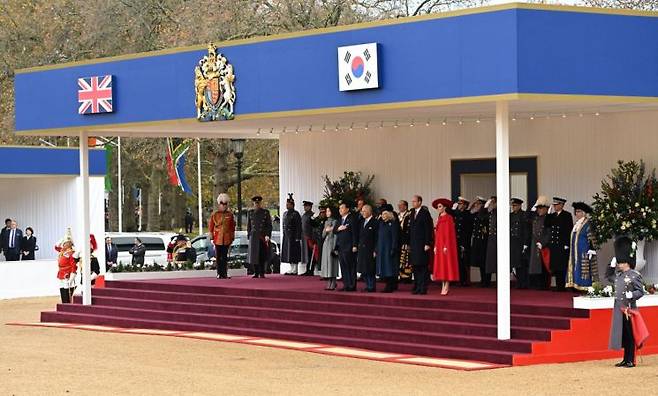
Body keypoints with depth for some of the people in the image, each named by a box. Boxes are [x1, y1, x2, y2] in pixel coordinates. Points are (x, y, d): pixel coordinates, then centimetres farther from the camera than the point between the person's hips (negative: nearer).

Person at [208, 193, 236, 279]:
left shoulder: (230, 214, 6)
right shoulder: (214, 214, 2)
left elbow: (232, 227, 12)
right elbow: (210, 227, 4)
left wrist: (232, 238, 10)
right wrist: (211, 238, 0)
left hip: (227, 239, 1)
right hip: (218, 239, -1)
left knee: (225, 257, 1)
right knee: (218, 257, 2)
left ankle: (225, 273, 3)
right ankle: (219, 273, 6)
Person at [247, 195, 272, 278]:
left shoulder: (266, 212, 3)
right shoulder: (251, 213, 10)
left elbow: (269, 225, 0)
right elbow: (248, 225, 13)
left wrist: (268, 235, -10)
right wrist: (249, 235, 6)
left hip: (263, 237, -2)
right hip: (253, 236, 2)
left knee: (262, 255, 0)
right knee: (254, 255, 0)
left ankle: (262, 273, 5)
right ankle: (256, 273, 6)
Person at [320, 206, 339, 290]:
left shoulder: (335, 222, -7)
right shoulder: (326, 222, 16)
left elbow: (335, 235, -11)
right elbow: (323, 235, 15)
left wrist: (334, 247, -16)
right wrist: (326, 230, -8)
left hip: (332, 243, -8)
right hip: (325, 244, 8)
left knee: (332, 262, -8)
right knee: (326, 262, 5)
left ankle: (333, 284, -7)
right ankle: (329, 283, 9)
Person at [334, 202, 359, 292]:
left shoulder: (352, 219, -7)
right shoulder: (340, 220, 18)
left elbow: (355, 233, -11)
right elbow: (334, 231, 17)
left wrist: (354, 246, -16)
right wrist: (338, 229, -6)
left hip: (349, 247, -8)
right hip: (340, 247, 8)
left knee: (351, 267, -5)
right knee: (343, 267, 8)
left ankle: (352, 286, -3)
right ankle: (346, 285, 12)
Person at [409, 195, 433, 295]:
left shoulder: (425, 213, -8)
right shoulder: (413, 213, 15)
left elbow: (428, 229, -11)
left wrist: (427, 244, -15)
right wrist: (409, 244, 14)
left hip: (422, 244, -7)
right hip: (413, 244, 7)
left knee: (422, 267, -6)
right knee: (415, 267, 9)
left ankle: (423, 288, -4)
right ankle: (417, 288, 15)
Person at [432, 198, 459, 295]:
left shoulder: (448, 218, -8)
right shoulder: (439, 219, 15)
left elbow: (449, 233, -14)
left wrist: (446, 246, -19)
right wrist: (435, 246, 11)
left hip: (446, 245, -8)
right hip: (439, 245, 8)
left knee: (447, 264, -8)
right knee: (441, 265, 5)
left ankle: (447, 286, -9)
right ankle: (443, 286, 6)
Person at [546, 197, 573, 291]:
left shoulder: (567, 215, -3)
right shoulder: (552, 216, 16)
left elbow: (569, 230, -8)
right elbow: (547, 225, 4)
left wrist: (567, 244, -14)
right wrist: (549, 214, -2)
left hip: (563, 245, -6)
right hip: (554, 245, 6)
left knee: (563, 268, -4)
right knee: (555, 267, 6)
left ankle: (563, 286, -1)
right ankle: (558, 286, 11)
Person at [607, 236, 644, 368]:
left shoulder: (635, 275, -10)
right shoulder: (618, 275, 11)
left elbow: (641, 291, -10)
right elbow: (608, 276, 30)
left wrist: (632, 295, -28)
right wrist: (612, 265, 16)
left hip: (629, 309, -7)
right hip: (619, 310, 7)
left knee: (630, 335, -1)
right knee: (622, 335, 11)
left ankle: (631, 361, 3)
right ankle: (625, 359, 19)